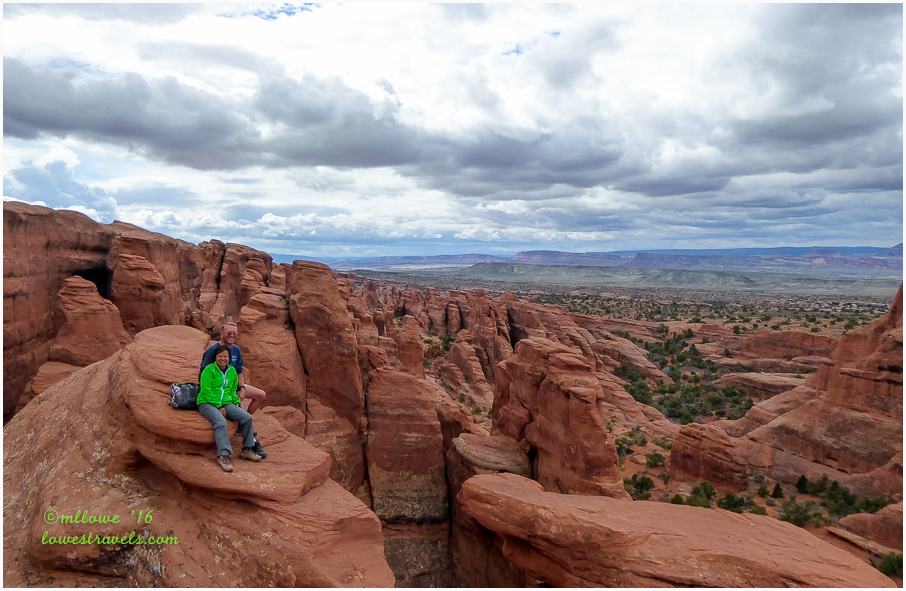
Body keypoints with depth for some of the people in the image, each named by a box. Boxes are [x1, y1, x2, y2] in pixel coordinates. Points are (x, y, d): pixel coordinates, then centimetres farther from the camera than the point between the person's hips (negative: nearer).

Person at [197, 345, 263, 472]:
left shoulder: (232, 371, 13)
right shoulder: (209, 369, -6)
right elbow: (206, 390, -12)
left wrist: (237, 402, 6)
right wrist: (219, 407, -16)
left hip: (226, 403, 6)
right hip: (207, 403, -6)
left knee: (247, 418, -12)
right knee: (221, 422, -35)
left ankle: (247, 450, -1)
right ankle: (224, 456, -39)